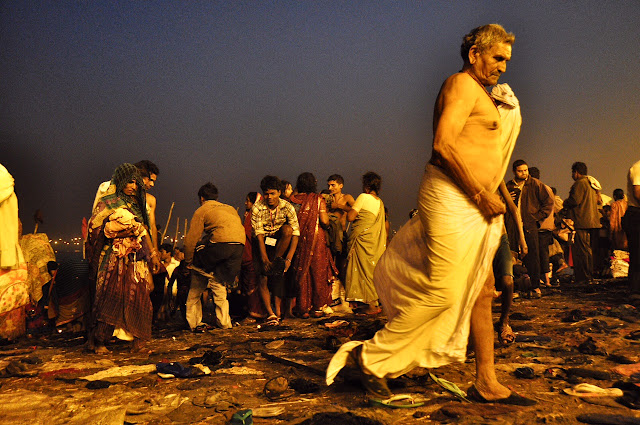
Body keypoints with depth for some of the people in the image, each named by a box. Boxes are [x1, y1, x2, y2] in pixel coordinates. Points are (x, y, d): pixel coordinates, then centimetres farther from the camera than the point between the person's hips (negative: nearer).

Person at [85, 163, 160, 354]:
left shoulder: (137, 204, 18)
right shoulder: (108, 202, 0)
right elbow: (96, 229, -6)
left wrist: (153, 254, 15)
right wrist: (125, 230, -15)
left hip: (136, 259, 6)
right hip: (114, 258, -5)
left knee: (137, 296, 0)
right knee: (110, 296, -6)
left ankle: (137, 338, 5)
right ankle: (97, 340, 3)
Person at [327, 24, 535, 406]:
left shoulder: (479, 93, 25)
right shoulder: (462, 85, -6)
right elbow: (443, 145, -21)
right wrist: (481, 195, -17)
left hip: (474, 206, 11)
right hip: (451, 200, -11)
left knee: (481, 292, 9)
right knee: (441, 293, -11)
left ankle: (487, 384, 17)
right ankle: (372, 357, 3)